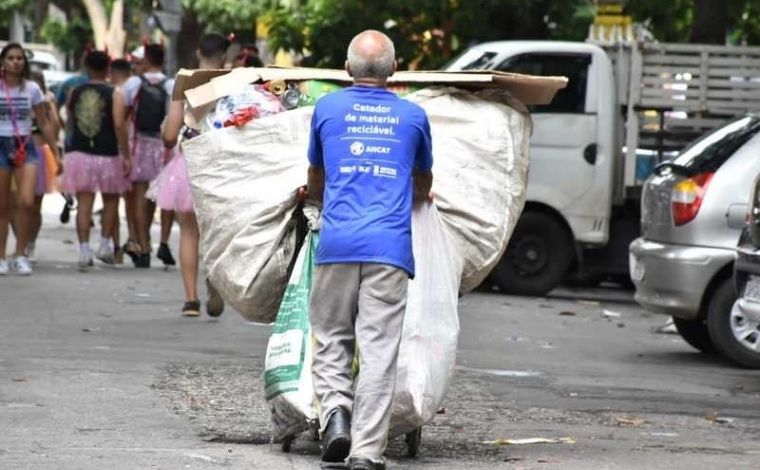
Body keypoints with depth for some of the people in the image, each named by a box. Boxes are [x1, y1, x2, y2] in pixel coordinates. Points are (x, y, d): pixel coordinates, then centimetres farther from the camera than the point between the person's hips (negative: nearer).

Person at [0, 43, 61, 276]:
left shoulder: (32, 89, 4)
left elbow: (45, 124, 10)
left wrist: (56, 154, 9)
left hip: (25, 147, 1)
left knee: (26, 202, -14)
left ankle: (21, 255, -1)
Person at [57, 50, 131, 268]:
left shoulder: (75, 93, 5)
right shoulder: (114, 94, -6)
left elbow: (69, 120, 14)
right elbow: (119, 125, -14)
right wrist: (126, 156, -12)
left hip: (79, 153, 2)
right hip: (107, 155, -2)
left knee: (83, 203, 1)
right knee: (111, 200, 16)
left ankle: (84, 251, -7)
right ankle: (105, 245, 13)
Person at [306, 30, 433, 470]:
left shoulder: (327, 108, 11)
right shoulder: (413, 116, 11)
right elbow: (424, 185, 27)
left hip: (337, 242, 0)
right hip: (391, 247, 0)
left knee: (331, 339, 14)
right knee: (379, 351, -2)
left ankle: (335, 409, -11)